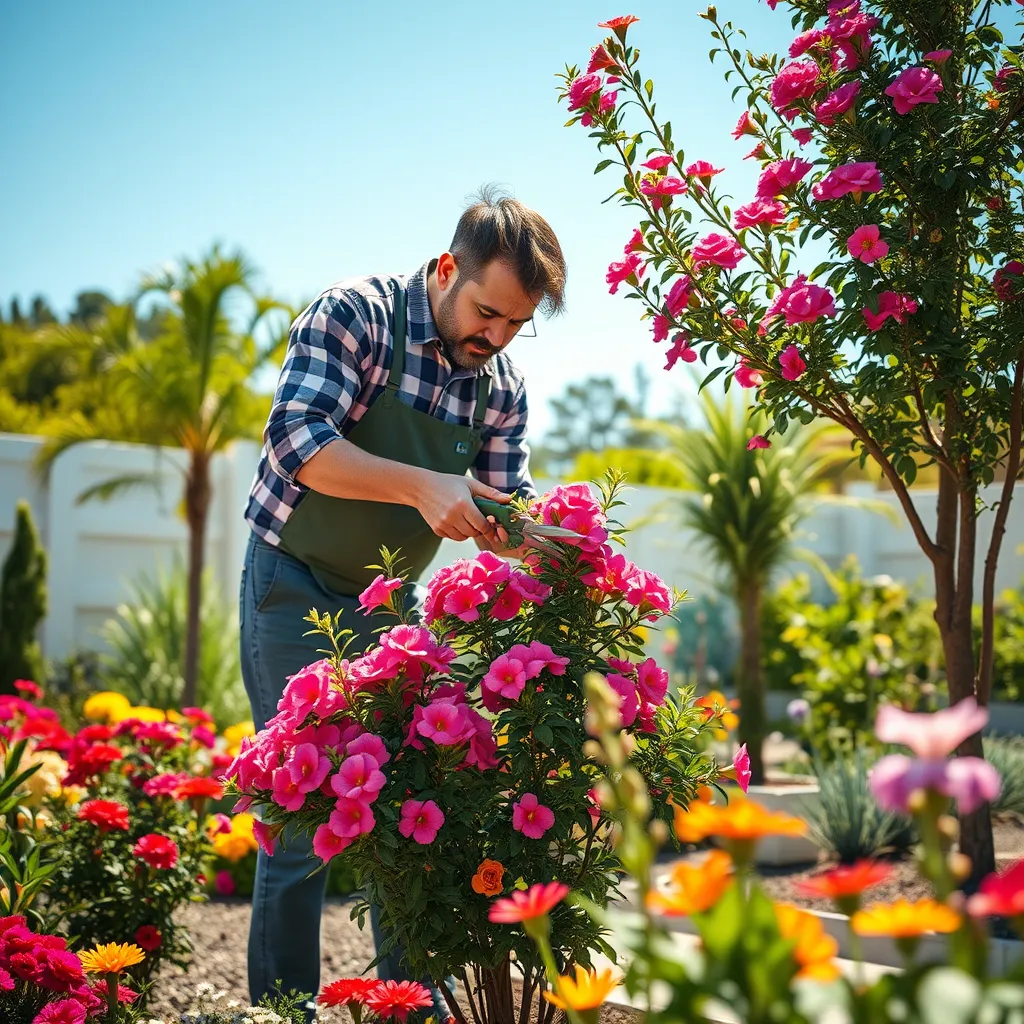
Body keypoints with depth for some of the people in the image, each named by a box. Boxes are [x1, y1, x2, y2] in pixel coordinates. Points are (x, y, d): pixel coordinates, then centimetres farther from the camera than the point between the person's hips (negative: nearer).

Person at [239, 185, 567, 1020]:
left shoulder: (503, 387, 1)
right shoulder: (354, 315, -15)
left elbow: (504, 510, 3)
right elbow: (297, 442, -26)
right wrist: (423, 486, -36)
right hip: (297, 584, -5)